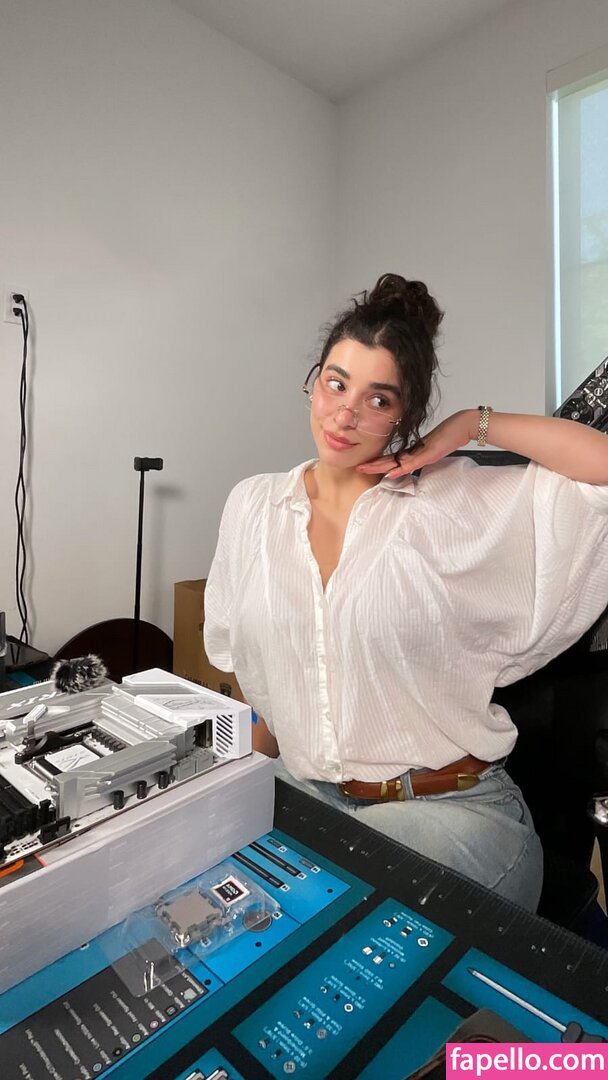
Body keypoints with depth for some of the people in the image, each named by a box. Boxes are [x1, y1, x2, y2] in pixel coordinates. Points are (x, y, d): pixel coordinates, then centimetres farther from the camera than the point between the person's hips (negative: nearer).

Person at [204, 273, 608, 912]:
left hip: (448, 806, -3)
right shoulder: (253, 506, 4)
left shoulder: (455, 504, -8)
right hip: (300, 788, 4)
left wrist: (474, 424, -12)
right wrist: (262, 757, 5)